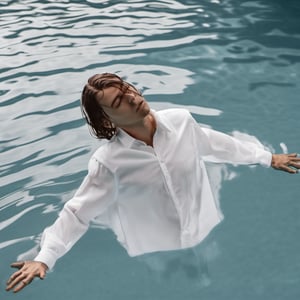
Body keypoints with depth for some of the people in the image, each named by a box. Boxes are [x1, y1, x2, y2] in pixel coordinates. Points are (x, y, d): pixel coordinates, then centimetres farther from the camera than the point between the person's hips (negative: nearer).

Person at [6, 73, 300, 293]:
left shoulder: (181, 120, -11)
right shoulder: (109, 162, -22)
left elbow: (217, 144, 6)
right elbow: (76, 213, -17)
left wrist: (267, 157, 16)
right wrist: (44, 258, -26)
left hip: (209, 238, 4)